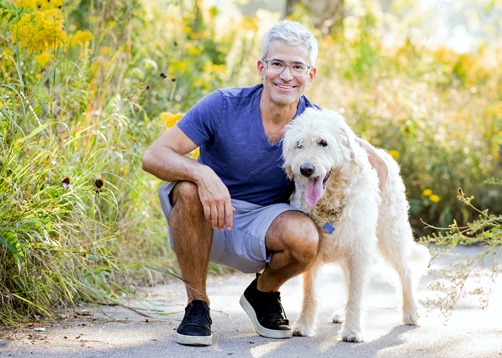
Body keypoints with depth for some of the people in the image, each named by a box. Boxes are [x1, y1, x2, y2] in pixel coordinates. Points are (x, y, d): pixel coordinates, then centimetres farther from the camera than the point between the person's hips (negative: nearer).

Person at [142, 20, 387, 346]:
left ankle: (264, 291, 5)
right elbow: (153, 157, -22)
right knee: (189, 188, -34)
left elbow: (376, 163, 5)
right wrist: (203, 174, -41)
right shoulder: (224, 106, -17)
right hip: (206, 222, -1)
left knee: (306, 238, -31)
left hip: (263, 224, 1)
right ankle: (196, 304, -16)